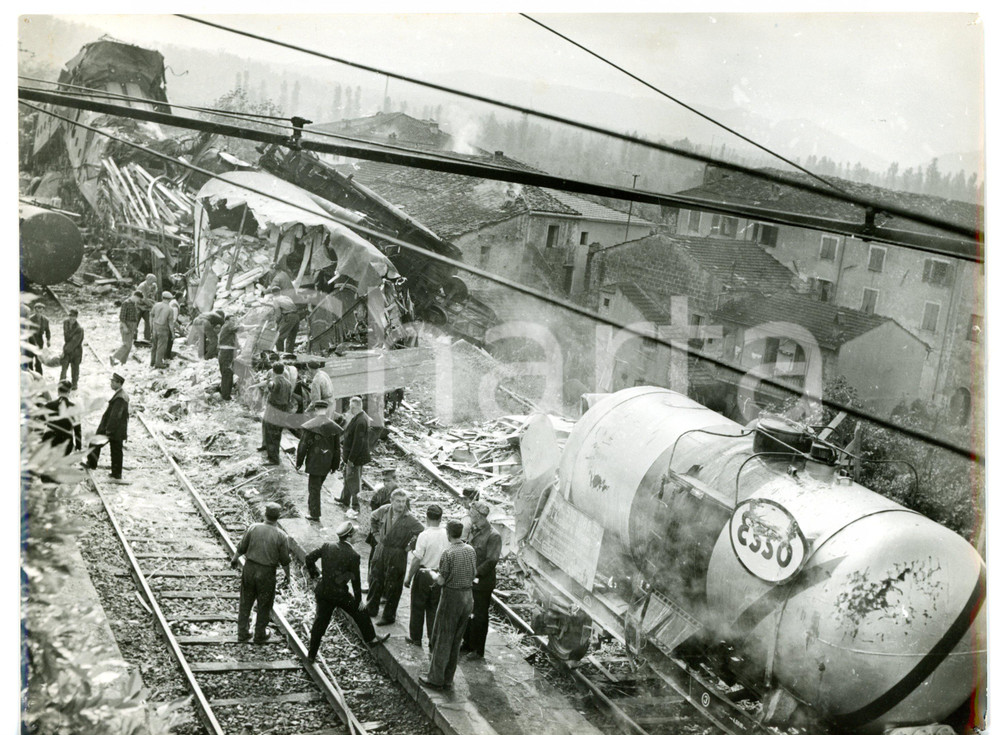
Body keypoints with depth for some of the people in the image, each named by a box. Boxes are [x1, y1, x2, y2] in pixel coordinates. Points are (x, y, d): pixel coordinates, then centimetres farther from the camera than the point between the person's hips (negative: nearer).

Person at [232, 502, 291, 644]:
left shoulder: (253, 528, -9)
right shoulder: (281, 536, -13)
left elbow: (241, 548, 1)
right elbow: (284, 560, -7)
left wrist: (235, 559, 20)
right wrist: (287, 575, 10)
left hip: (249, 568, 2)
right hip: (267, 573, -2)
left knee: (245, 602, 17)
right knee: (264, 605, 15)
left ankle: (242, 633, 27)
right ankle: (260, 635, 27)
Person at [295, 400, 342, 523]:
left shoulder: (310, 426, -12)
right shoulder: (333, 427, 3)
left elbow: (303, 445, -10)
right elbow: (337, 448, 7)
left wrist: (298, 462, 0)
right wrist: (335, 465, 14)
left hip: (314, 462, -5)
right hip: (327, 463, 5)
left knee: (314, 487, 2)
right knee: (318, 485, 20)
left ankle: (315, 514, 5)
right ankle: (314, 508, 30)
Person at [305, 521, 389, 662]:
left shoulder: (326, 547, -3)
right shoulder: (353, 556, -15)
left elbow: (309, 557, -3)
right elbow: (355, 580, -8)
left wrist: (313, 573, 14)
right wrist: (358, 599, 1)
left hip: (322, 592, 4)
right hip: (340, 594, -4)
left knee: (320, 621, 13)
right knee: (360, 614, 18)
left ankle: (312, 655, 20)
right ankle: (371, 638, 34)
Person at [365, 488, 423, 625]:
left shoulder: (409, 520, -19)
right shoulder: (384, 511, -5)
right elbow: (374, 518, 17)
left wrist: (411, 546, -13)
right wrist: (376, 533, 11)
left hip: (397, 554, -5)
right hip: (381, 550, 5)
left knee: (392, 587, 4)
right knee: (375, 580, 17)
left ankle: (389, 616, 18)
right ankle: (371, 609, 36)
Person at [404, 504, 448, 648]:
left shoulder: (424, 535, -20)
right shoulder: (446, 535, -7)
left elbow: (416, 560, -17)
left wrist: (408, 578, -7)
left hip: (423, 575, -4)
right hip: (440, 577, 4)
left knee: (418, 607, 13)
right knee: (434, 608, 15)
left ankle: (416, 638, 24)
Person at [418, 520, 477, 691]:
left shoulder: (447, 553, -18)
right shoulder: (470, 550, 1)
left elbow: (441, 581, -14)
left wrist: (432, 573, 6)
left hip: (452, 597, -6)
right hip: (468, 595, 6)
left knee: (442, 640, 6)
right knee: (456, 641, 15)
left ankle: (436, 679, 14)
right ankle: (448, 679, 22)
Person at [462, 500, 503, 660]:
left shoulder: (493, 536, -17)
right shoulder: (474, 531, 8)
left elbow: (491, 561, -20)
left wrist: (474, 573, -23)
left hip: (483, 582, -8)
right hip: (469, 581, 8)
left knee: (479, 616, 3)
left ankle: (478, 650, 15)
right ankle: (468, 643, 32)